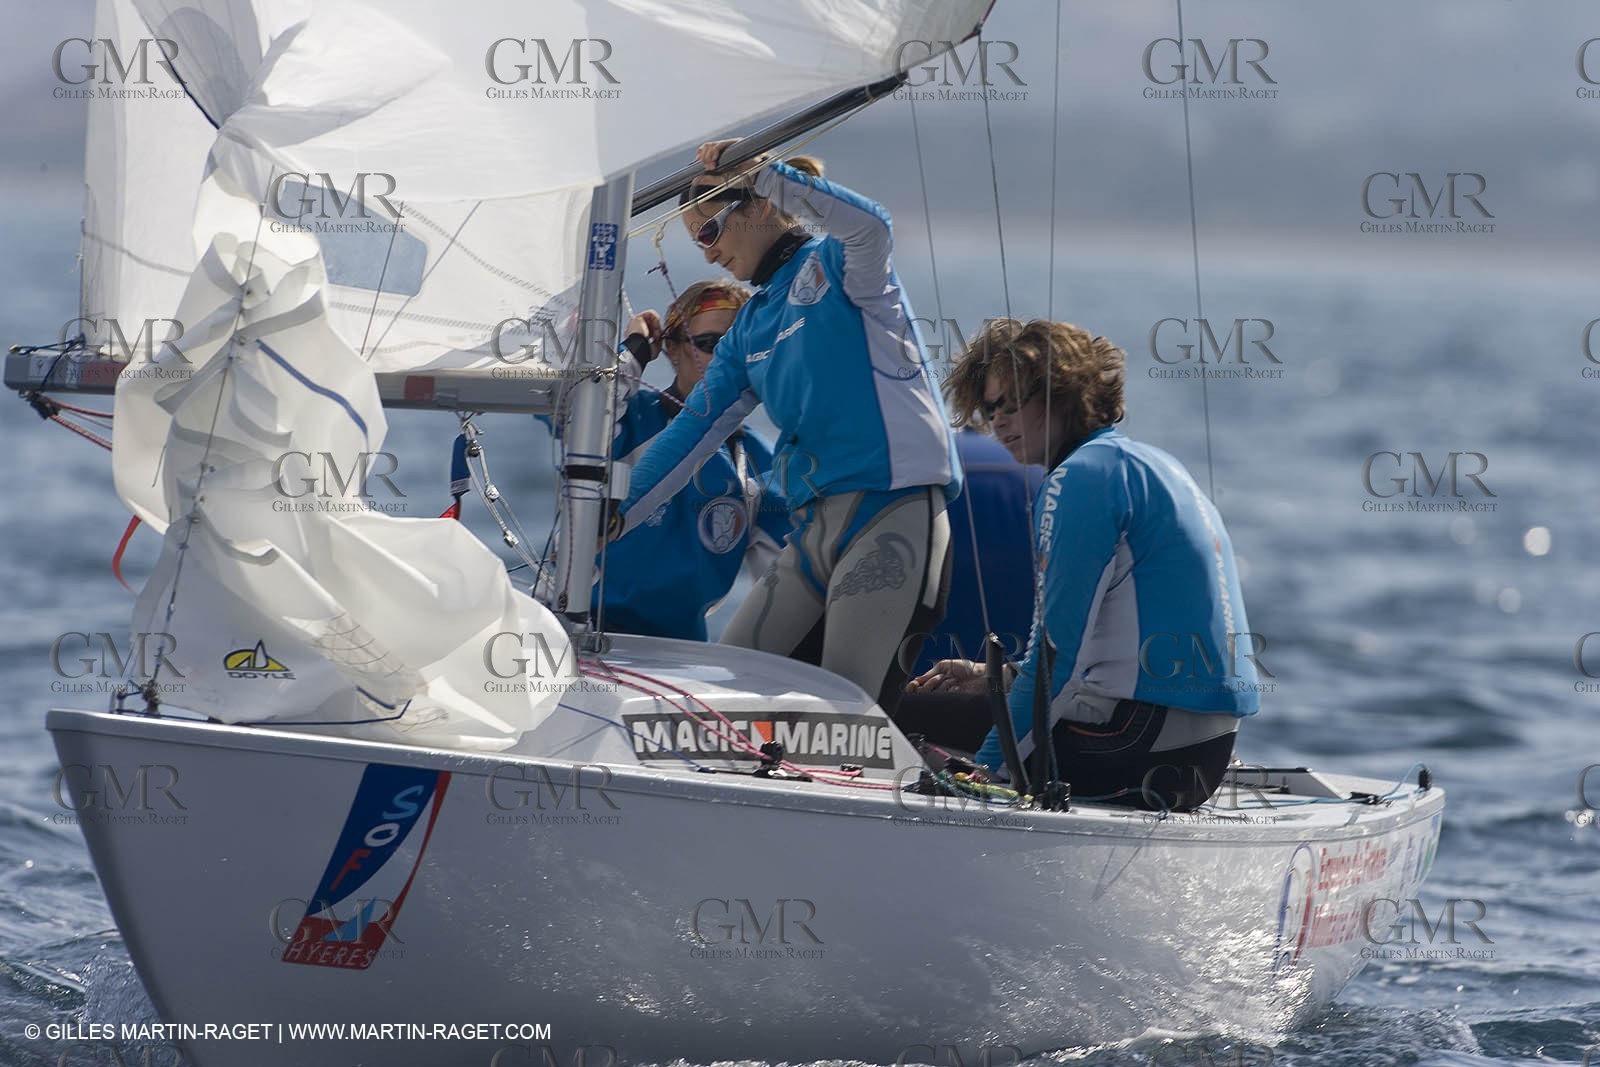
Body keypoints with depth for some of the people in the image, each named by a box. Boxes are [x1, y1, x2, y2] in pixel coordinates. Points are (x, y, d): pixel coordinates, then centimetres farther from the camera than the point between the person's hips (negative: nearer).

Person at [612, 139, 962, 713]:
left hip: (894, 508, -9)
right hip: (816, 524, 9)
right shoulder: (750, 328, 21)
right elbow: (693, 429, 21)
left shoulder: (834, 263, -1)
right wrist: (615, 513, 15)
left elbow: (869, 224, -26)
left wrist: (759, 170, -23)